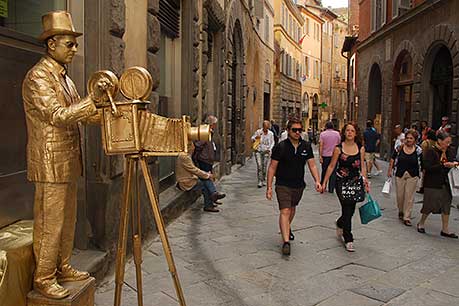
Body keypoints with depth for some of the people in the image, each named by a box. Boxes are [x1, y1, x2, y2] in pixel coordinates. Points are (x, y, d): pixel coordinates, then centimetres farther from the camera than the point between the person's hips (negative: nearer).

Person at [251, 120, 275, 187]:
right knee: (259, 166, -10)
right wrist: (255, 138, -18)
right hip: (258, 151, -1)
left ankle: (264, 180, 21)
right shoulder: (258, 131, -3)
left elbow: (272, 143, 9)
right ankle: (260, 181, -6)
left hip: (266, 152, 1)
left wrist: (269, 149, -6)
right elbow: (252, 138, 4)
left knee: (264, 166, 3)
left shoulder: (271, 133, 1)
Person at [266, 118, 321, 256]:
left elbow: (312, 165, 0)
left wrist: (317, 181, -15)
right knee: (285, 211, -14)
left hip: (299, 185, 5)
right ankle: (286, 242, -17)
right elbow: (272, 167, -9)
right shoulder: (280, 147, -12)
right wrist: (269, 187, -13)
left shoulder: (306, 146, 0)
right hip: (283, 185, -5)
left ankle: (288, 228, 49)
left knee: (292, 208, 23)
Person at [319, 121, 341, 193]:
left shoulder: (322, 134, -4)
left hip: (325, 155, 0)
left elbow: (321, 145, -9)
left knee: (324, 171, 13)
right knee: (333, 172, 5)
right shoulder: (337, 133, 1)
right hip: (334, 155, 0)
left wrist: (320, 156, -8)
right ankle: (331, 189, 5)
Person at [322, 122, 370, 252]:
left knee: (350, 210, 8)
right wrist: (324, 183, -1)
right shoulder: (338, 149, -5)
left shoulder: (361, 149, 3)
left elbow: (362, 167, 9)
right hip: (341, 182, -3)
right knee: (347, 209, -9)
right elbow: (331, 166, 0)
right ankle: (348, 240, 5)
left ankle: (340, 224, 43)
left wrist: (365, 182, 3)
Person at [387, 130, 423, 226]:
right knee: (400, 195, 8)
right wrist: (390, 170, 5)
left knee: (409, 197, -1)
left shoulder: (418, 150, -3)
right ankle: (401, 212, 34)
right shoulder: (399, 147, -1)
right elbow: (393, 159, 7)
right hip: (400, 174, 1)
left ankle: (407, 217, 8)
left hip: (412, 176, -1)